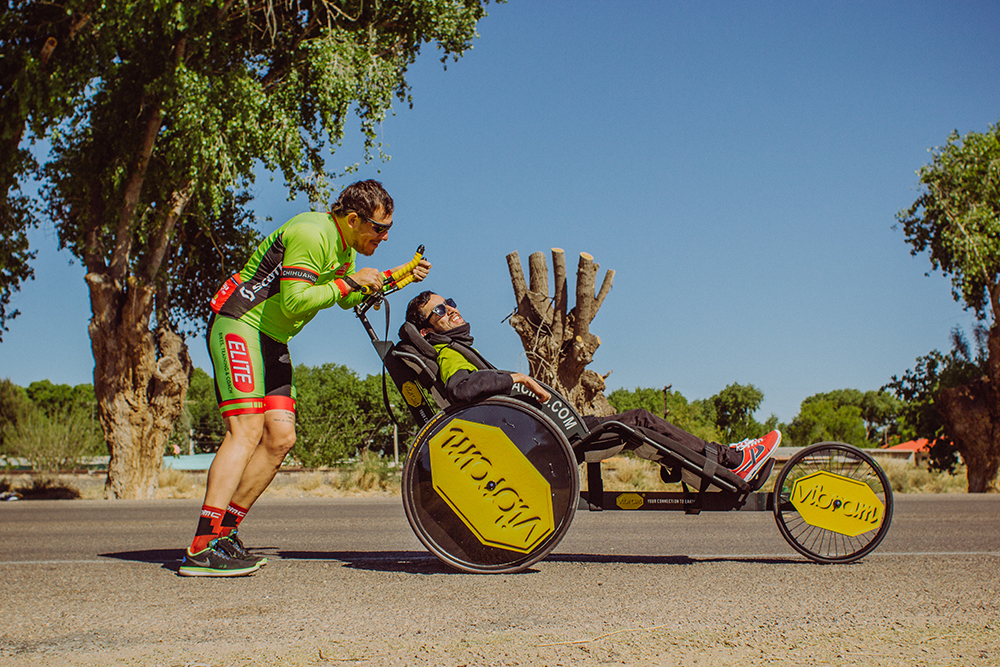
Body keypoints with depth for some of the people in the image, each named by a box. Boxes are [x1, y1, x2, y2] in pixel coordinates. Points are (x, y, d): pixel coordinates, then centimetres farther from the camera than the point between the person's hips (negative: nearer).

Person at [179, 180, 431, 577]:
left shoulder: (344, 245, 12)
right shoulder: (311, 235, -20)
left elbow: (348, 300, 26)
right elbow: (293, 301, -29)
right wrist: (349, 282, -20)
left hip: (272, 339, 10)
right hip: (239, 325, -10)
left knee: (281, 436, -1)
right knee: (247, 430, -20)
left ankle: (224, 532, 6)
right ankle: (201, 550, -23)